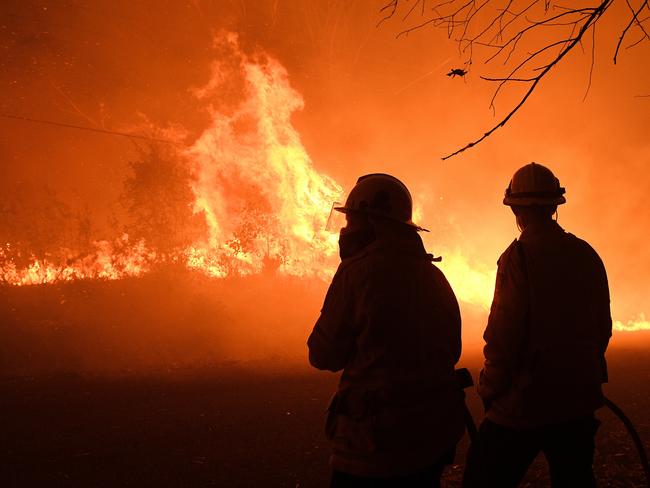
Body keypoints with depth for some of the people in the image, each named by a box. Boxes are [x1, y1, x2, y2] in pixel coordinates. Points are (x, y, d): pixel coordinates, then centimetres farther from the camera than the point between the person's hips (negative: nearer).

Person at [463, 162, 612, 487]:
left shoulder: (520, 256, -14)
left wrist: (490, 391, -5)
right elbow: (602, 327, 13)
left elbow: (503, 336, -18)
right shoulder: (587, 255, 5)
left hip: (525, 403, -7)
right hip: (579, 401, 7)